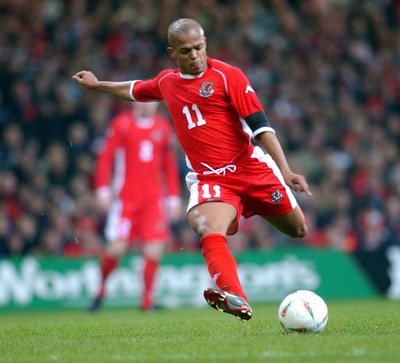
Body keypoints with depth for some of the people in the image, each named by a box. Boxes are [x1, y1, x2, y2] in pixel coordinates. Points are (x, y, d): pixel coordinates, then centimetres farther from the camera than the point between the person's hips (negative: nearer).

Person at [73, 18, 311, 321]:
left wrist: (285, 172, -20)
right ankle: (236, 300, -52)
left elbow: (260, 125, -11)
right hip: (208, 179, 2)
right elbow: (135, 90, 35)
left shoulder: (226, 76, -7)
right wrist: (97, 84, 45)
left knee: (298, 230, 7)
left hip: (252, 169, -2)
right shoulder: (166, 82, 9)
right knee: (210, 234, -30)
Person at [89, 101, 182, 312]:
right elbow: (105, 158, 0)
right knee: (115, 248, -8)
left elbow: (170, 166, 17)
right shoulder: (121, 124, 0)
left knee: (154, 250, -9)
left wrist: (173, 197, 12)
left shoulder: (163, 127, 11)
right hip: (125, 199, -3)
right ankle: (101, 290, 17)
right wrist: (103, 189, -9)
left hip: (154, 199, 3)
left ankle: (147, 300, 1)